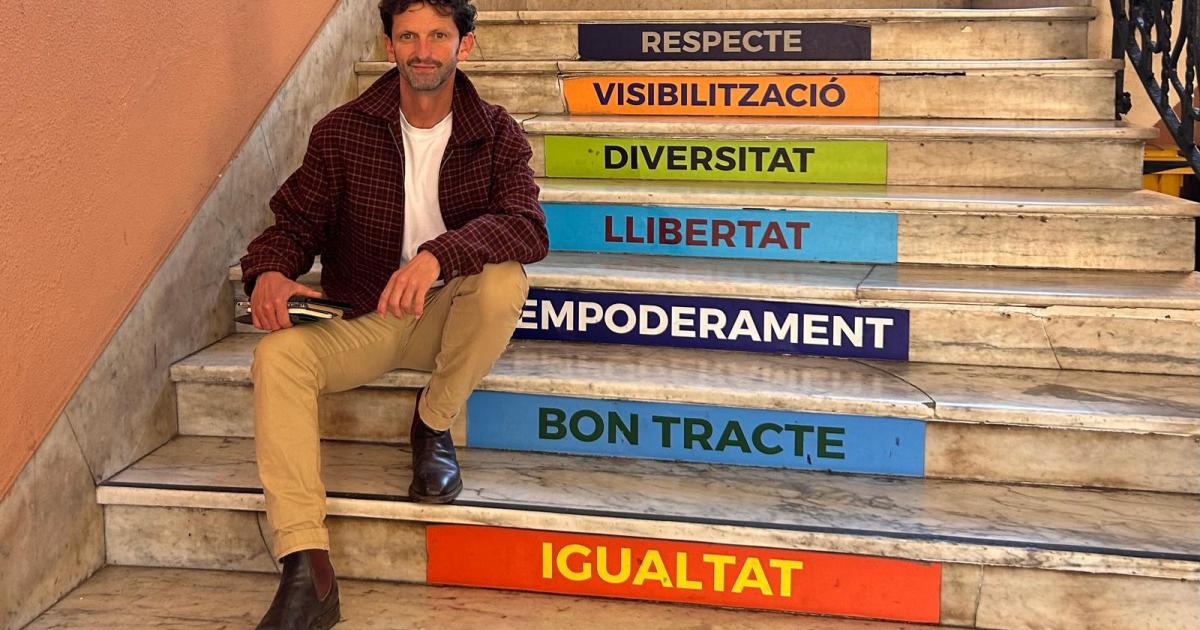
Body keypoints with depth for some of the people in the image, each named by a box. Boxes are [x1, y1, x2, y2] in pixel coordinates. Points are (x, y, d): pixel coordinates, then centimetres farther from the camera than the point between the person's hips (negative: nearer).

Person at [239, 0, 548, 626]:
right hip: (361, 320, 1)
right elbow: (295, 222, 0)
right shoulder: (343, 130, -3)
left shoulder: (495, 133, -5)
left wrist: (437, 256, -40)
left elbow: (528, 227, -22)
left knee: (505, 280, -32)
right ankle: (307, 573, -33)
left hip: (449, 314, -1)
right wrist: (269, 270, -25)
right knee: (277, 354, -28)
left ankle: (433, 426, -5)